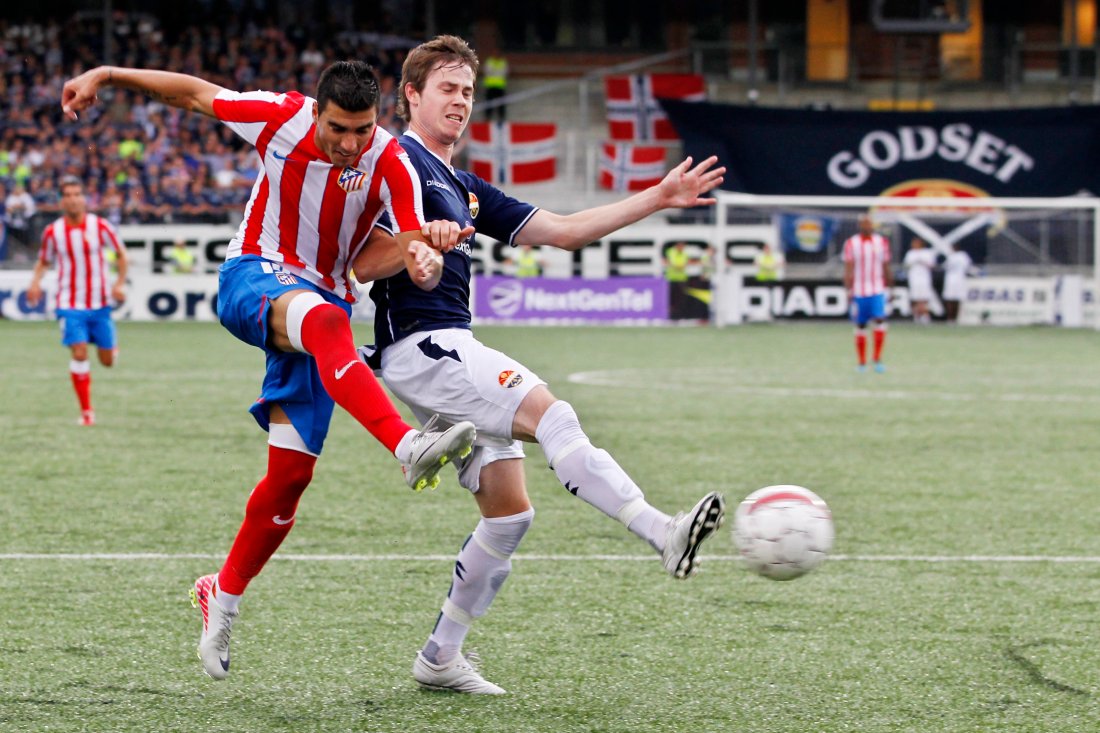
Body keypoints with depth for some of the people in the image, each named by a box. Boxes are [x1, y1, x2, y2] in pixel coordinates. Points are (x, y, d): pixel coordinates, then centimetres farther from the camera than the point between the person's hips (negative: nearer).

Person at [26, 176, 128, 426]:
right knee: (79, 354, -16)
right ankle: (86, 411, -4)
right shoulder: (52, 232, -5)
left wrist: (120, 284, -9)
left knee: (107, 361, 7)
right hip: (70, 304, 0)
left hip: (100, 303, 1)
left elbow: (121, 255, 4)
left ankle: (111, 345, 46)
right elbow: (43, 261, 10)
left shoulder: (100, 226, -8)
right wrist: (35, 281, -10)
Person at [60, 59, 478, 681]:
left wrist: (424, 256, -48)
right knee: (324, 320, -39)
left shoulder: (392, 164, -14)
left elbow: (415, 243, -24)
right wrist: (107, 76, 1)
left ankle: (224, 596, 20)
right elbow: (194, 93, 1)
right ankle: (407, 445, -58)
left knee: (292, 472, -1)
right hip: (254, 279, -2)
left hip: (323, 299, 2)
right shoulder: (284, 119, -13)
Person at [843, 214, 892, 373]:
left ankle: (877, 359, -11)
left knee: (880, 320, -16)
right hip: (858, 292, -1)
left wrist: (888, 287, 12)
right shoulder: (851, 243, -1)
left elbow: (886, 267, 12)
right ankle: (861, 362, 15)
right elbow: (848, 269, -2)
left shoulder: (882, 242, 6)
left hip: (877, 290, 1)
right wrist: (848, 290, -9)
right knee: (860, 326, 6)